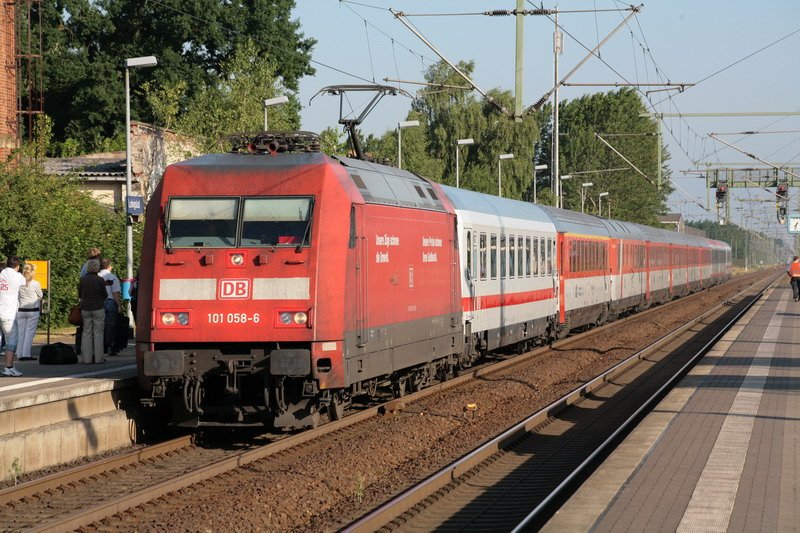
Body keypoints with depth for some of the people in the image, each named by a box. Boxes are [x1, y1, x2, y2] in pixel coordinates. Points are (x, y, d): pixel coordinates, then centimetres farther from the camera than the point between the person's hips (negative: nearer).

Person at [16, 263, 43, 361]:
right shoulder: (36, 284, -9)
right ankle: (26, 354, -3)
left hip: (21, 310, 3)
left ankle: (20, 354, 12)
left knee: (20, 332, 10)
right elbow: (41, 296, 4)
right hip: (33, 310, -3)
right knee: (30, 332, 0)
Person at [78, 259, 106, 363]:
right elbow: (104, 296, 0)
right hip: (98, 308, -3)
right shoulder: (100, 280, -8)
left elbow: (79, 295, 9)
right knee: (98, 332, 3)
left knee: (86, 332, 7)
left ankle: (87, 358, 4)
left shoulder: (83, 279, 0)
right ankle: (98, 358, 1)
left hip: (85, 308, 3)